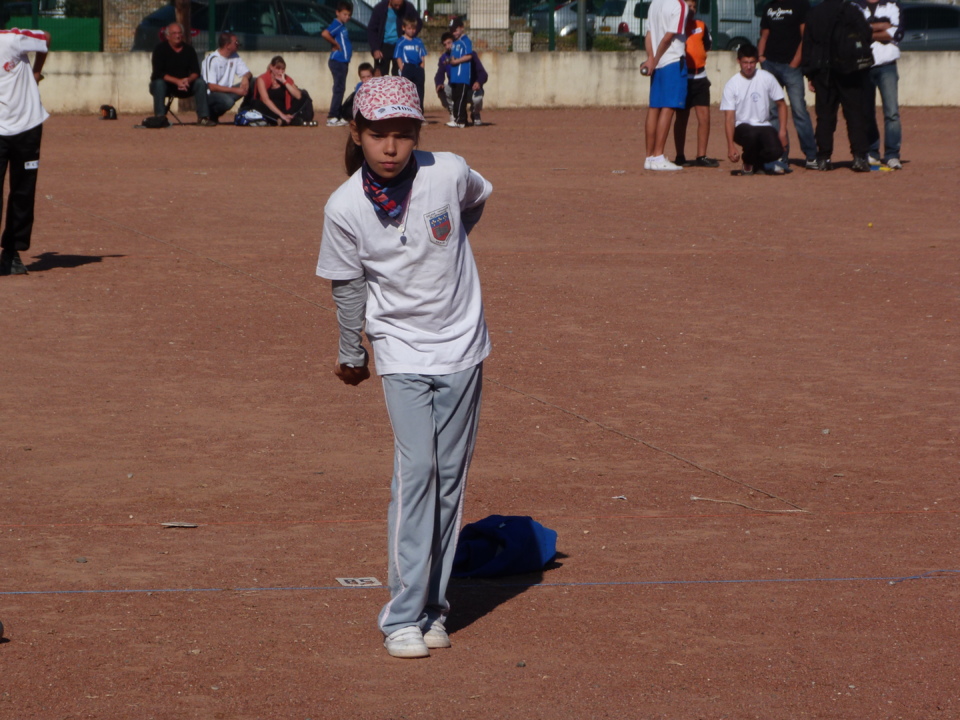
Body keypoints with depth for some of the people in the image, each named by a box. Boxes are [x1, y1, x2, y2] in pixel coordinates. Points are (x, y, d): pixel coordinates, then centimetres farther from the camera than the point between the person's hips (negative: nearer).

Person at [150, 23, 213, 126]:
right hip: (166, 84, -3)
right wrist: (177, 81, -30)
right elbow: (158, 73, -19)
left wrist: (188, 80, -30)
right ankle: (160, 117, -37)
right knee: (159, 83, -35)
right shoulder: (160, 49, -9)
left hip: (184, 85, 3)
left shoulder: (189, 50, 2)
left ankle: (203, 117, -22)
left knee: (201, 82, -20)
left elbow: (196, 72, -5)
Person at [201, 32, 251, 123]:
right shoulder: (212, 59, -17)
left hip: (226, 92, 7)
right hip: (210, 95, -7)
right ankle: (211, 114, -9)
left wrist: (246, 77, -17)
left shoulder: (235, 57, 6)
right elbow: (212, 87, -21)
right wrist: (235, 90, -25)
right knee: (227, 101, -40)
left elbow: (248, 73, 9)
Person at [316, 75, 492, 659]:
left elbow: (476, 201, 11)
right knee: (416, 470, -13)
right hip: (402, 353, -2)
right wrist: (351, 354, 13)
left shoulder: (448, 174, -15)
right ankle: (403, 616, -8)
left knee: (450, 478, 6)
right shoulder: (345, 207, -15)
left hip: (461, 348, 2)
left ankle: (433, 606, 17)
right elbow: (347, 284, 1)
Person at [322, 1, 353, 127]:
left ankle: (336, 116, 17)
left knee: (340, 89, 12)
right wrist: (336, 44, -19)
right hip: (338, 61, -10)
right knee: (339, 89, -9)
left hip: (342, 62, 10)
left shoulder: (342, 26, 14)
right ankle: (332, 118, -9)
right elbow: (325, 34, -31)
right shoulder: (337, 25, -14)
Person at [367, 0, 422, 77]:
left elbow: (419, 24, 4)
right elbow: (371, 30, -7)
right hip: (384, 46, 0)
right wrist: (375, 49, -17)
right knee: (379, 75, -4)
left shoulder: (408, 7, -9)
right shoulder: (380, 8, -11)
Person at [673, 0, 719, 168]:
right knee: (682, 117, 4)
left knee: (704, 116, -2)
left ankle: (701, 157, 3)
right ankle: (680, 157, 12)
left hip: (700, 77, 4)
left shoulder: (701, 26, 11)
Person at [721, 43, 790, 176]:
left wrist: (782, 130, -5)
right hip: (742, 128, -2)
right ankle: (748, 164, -5)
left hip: (764, 126, 2)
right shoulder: (732, 84, -6)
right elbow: (729, 117, -11)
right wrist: (731, 146, -22)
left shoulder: (767, 78, 1)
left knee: (775, 150, -27)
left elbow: (781, 104, 9)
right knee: (752, 134, -39)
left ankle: (757, 162, 11)